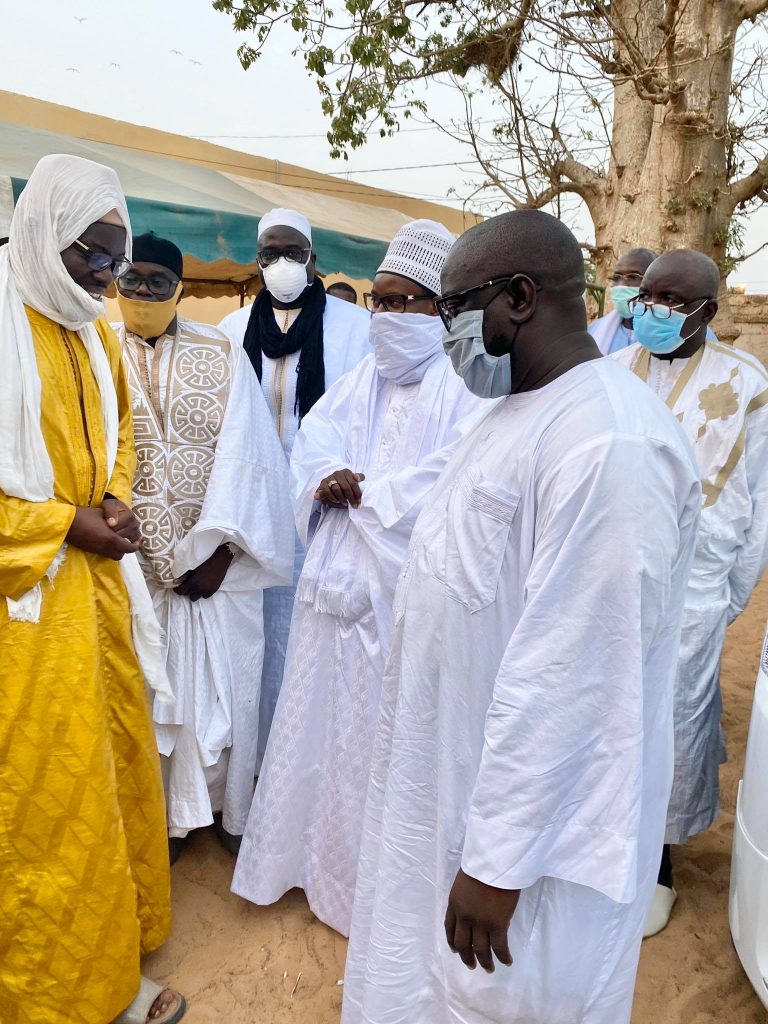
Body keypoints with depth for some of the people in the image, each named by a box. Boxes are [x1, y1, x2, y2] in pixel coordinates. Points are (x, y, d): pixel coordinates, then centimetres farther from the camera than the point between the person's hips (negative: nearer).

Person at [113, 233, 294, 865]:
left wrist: (218, 547, -12)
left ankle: (229, 809, 28)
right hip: (130, 562, 1)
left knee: (223, 683, 8)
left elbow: (244, 452, -6)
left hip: (217, 557, 0)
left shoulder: (222, 355, 1)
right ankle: (165, 816, 28)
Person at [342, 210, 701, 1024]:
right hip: (455, 773, 9)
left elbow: (571, 673, -27)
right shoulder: (520, 409, 6)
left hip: (534, 807, -8)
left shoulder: (609, 442, -26)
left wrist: (498, 859, -21)